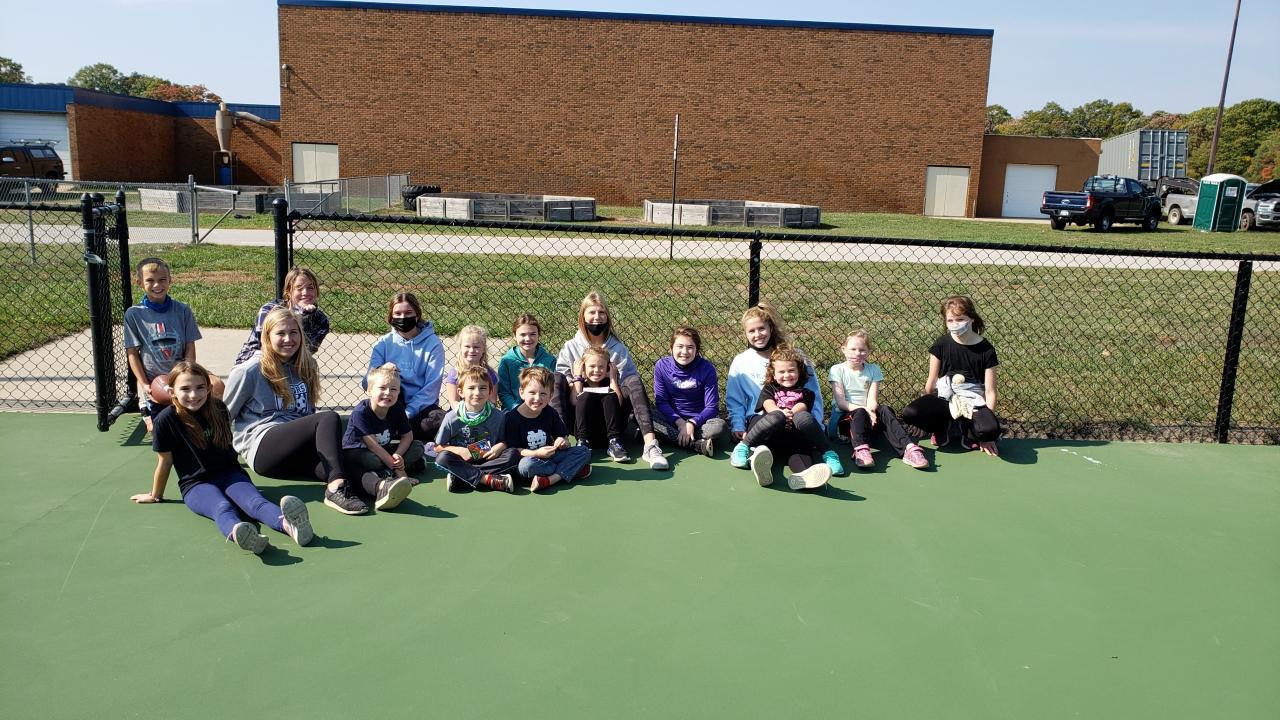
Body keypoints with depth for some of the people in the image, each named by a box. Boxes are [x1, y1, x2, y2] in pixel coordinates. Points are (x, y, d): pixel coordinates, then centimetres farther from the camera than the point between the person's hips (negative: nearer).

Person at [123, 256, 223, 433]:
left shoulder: (182, 310, 1)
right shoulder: (134, 314, 0)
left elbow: (190, 348, 0)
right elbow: (132, 353, 0)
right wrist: (144, 384, -8)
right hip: (153, 380, -1)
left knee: (216, 385, -25)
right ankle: (147, 412, 24)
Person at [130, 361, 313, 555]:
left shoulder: (218, 409, 4)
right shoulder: (166, 420, -7)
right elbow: (165, 462, 6)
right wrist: (155, 496, 13)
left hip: (229, 473, 3)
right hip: (195, 484, -3)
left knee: (255, 501, -30)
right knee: (222, 508, -37)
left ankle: (288, 524, -63)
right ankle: (237, 533, -72)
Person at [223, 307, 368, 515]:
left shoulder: (306, 366, 19)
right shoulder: (249, 371, 1)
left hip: (298, 454, 5)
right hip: (261, 446, -5)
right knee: (330, 418, -32)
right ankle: (336, 488, -51)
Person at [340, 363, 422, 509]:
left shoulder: (397, 408, -8)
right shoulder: (360, 412, -24)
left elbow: (407, 436, 1)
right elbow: (372, 445, -27)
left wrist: (397, 455, -23)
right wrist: (400, 471, -28)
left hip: (384, 451, 7)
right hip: (356, 452, -7)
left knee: (418, 447, -10)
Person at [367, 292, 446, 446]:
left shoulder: (433, 343, -3)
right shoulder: (383, 344, 5)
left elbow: (431, 388, -9)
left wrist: (407, 413, -20)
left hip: (422, 406, -2)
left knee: (440, 421, -34)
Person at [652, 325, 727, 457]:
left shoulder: (706, 368, -8)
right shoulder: (662, 366, -4)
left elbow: (711, 407, -9)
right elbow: (661, 401, -5)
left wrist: (692, 423, -24)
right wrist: (680, 422, -19)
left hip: (698, 420, -2)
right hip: (672, 419, 2)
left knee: (720, 427, -33)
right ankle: (697, 445, -31)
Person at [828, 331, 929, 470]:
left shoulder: (873, 370, 9)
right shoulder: (837, 370, 0)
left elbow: (872, 400, -2)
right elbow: (841, 402, -10)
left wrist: (871, 411, -26)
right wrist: (864, 409, -25)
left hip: (867, 414, 2)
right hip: (845, 417, -2)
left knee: (885, 410, -28)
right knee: (859, 413, -35)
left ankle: (909, 448, -47)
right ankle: (861, 450, -60)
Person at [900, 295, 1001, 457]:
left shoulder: (986, 349, -6)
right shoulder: (941, 344, -2)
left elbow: (990, 391, -5)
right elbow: (932, 381, 6)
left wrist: (989, 428, -9)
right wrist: (928, 410, 9)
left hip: (973, 402, -1)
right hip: (944, 397, 2)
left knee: (990, 430, -35)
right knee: (910, 413, -28)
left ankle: (970, 435, 5)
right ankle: (942, 429, 5)